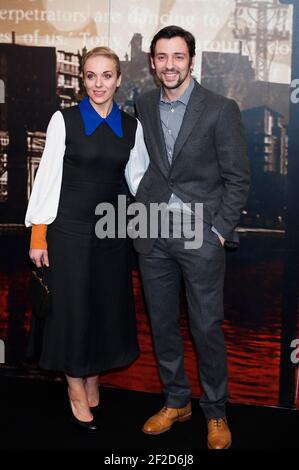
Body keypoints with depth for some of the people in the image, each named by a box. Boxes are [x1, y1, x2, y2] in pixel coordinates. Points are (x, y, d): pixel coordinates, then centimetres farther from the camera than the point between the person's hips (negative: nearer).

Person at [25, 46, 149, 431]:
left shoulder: (131, 126, 3)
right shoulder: (64, 120, -7)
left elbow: (137, 177, 9)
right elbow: (48, 177, -6)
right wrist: (38, 234, -8)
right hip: (70, 229, -3)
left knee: (109, 306, 11)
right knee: (73, 306, 6)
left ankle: (93, 379, 33)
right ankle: (76, 388, 26)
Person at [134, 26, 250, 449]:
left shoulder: (221, 109, -6)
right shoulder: (143, 106, 7)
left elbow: (238, 178, -4)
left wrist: (218, 232, -9)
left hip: (201, 234, -4)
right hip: (153, 234, 4)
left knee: (207, 328, 2)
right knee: (162, 323, 13)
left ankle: (216, 413, 22)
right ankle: (176, 401, 31)